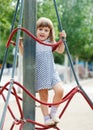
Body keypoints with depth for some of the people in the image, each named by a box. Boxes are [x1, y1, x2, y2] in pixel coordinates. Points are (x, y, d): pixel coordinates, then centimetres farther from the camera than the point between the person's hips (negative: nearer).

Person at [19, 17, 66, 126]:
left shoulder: (50, 42, 8)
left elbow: (60, 50, 14)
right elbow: (24, 53, 7)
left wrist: (62, 39, 1)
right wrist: (20, 44, -10)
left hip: (51, 72, 2)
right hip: (39, 74, -2)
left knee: (59, 90, -16)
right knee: (43, 96, 1)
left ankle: (53, 112, 5)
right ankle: (46, 118, 14)